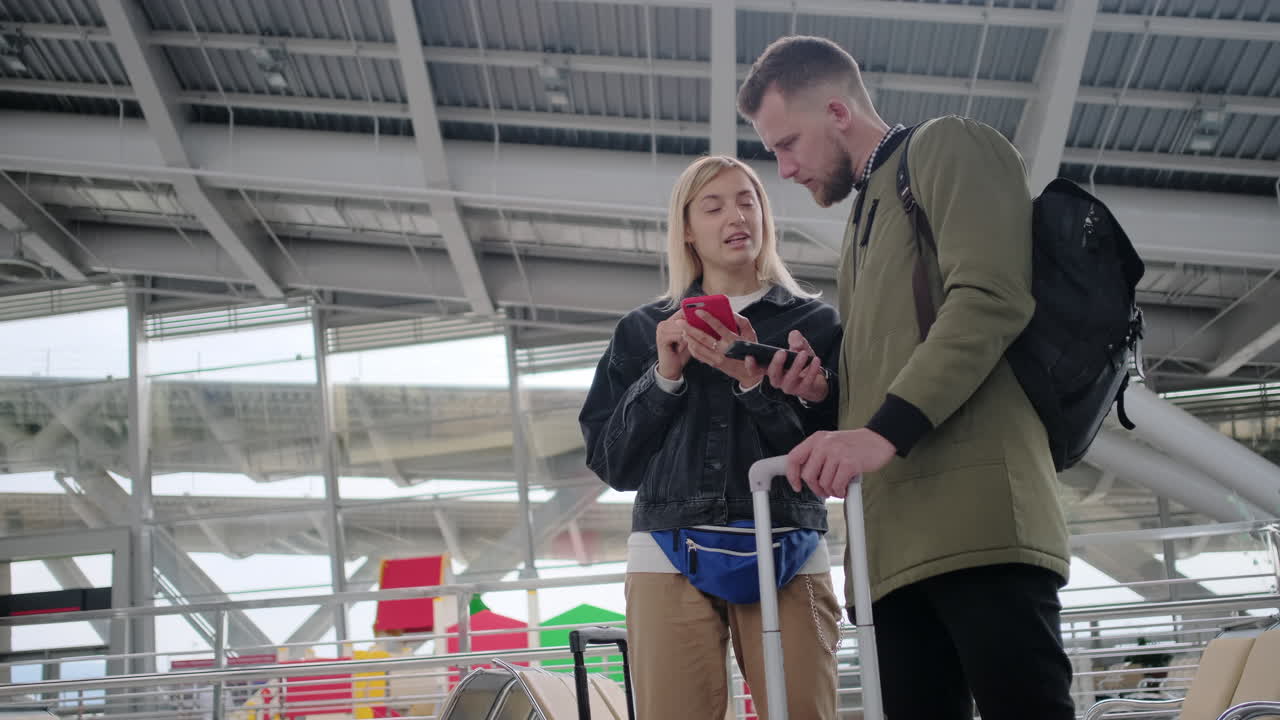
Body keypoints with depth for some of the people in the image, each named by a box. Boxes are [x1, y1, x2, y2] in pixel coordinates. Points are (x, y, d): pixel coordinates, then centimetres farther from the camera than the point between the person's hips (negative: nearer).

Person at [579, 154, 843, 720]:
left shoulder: (815, 323, 13)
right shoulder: (644, 330, 17)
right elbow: (611, 462, 11)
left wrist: (757, 387, -11)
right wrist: (663, 376, -3)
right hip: (670, 557, 1)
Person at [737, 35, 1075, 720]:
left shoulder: (947, 149, 7)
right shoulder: (862, 217, 33)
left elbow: (990, 298, -11)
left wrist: (884, 431, -20)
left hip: (975, 511, -8)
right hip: (894, 542, 8)